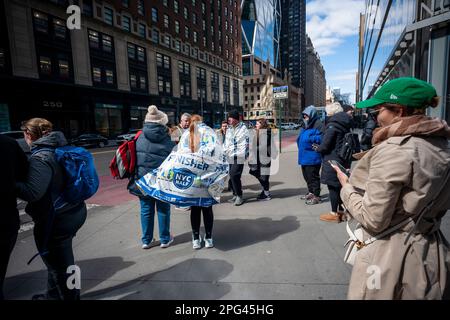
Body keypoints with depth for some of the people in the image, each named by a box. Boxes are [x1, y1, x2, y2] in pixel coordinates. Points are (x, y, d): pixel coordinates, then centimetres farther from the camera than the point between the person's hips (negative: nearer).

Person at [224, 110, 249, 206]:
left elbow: (246, 143, -7)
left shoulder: (243, 128, -4)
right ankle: (235, 194, 24)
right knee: (232, 176, 10)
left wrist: (244, 154, -13)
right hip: (230, 157, 7)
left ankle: (239, 196, 1)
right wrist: (224, 151, 16)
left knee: (234, 175, -13)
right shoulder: (229, 129, 16)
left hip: (239, 157, -7)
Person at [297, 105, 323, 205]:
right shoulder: (306, 126, 18)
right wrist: (300, 139, 11)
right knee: (306, 175, 18)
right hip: (305, 156, 10)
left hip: (312, 157, -10)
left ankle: (316, 196, 8)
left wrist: (310, 139, -25)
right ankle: (311, 192, 33)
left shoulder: (318, 124, -11)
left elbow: (321, 138, -22)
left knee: (313, 176, -3)